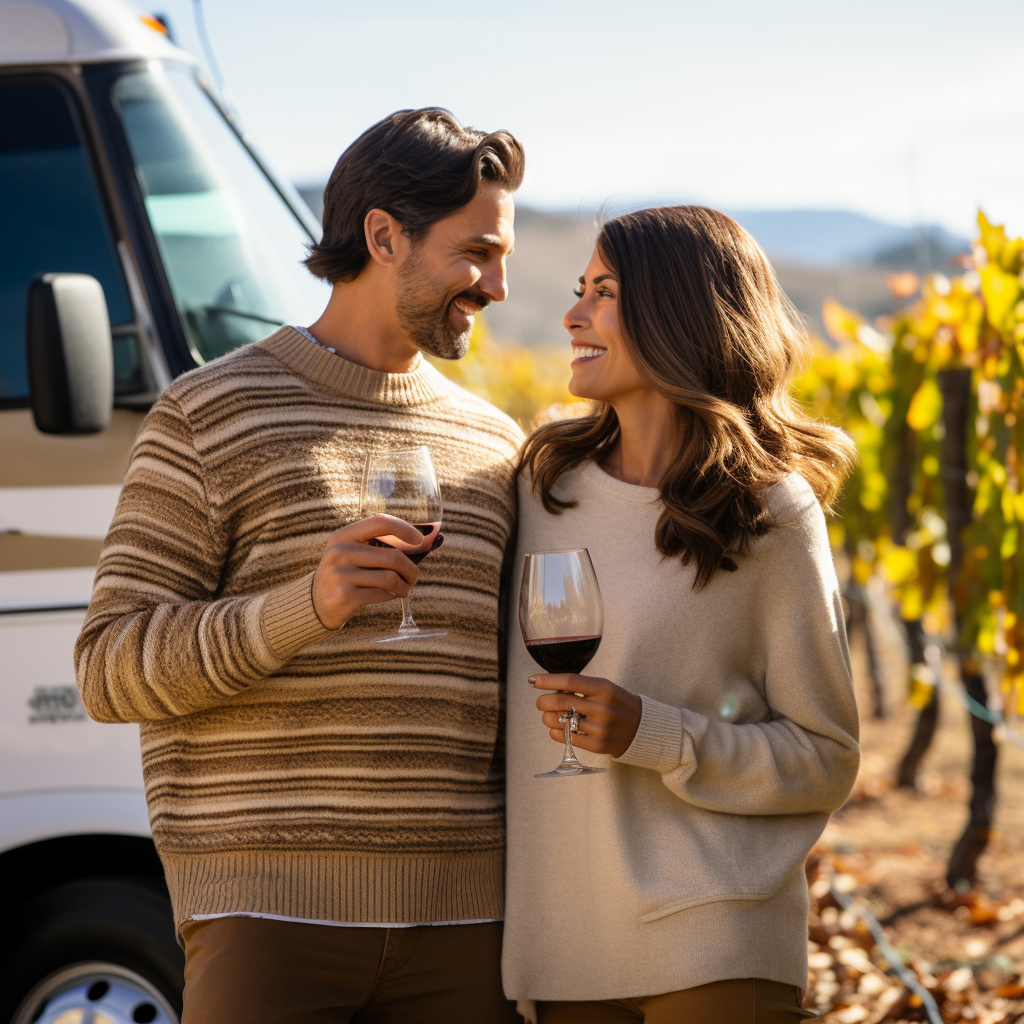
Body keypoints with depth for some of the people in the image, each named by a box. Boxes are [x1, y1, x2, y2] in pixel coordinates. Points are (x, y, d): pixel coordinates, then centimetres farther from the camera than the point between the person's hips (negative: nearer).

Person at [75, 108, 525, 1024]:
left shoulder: (492, 445, 17)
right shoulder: (209, 417, 1)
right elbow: (113, 668, -5)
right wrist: (305, 607, -20)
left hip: (462, 915, 5)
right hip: (271, 907, -4)